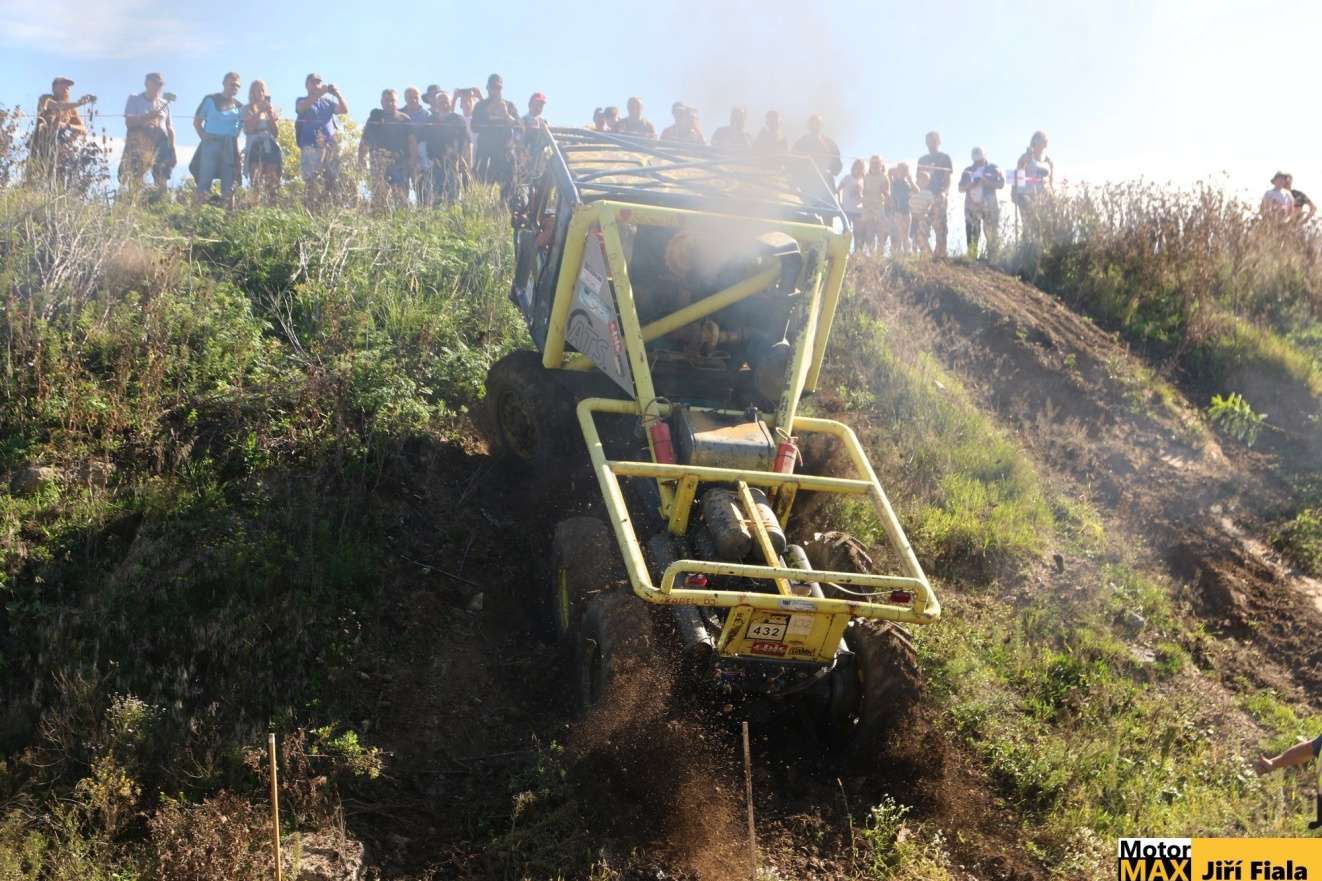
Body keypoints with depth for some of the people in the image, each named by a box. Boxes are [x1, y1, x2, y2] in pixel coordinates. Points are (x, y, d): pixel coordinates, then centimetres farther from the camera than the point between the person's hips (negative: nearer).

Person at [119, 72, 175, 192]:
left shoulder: (164, 104, 18)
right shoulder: (134, 99, 8)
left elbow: (170, 128, 17)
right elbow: (129, 122, -4)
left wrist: (172, 150, 8)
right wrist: (149, 116, -14)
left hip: (160, 146, 3)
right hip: (138, 147, -3)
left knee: (162, 182, -5)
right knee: (134, 181, -13)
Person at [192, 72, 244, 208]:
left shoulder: (239, 107, 12)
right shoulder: (210, 100, 7)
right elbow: (197, 121, 10)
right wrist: (203, 136, -6)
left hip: (230, 147, 2)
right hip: (211, 144, -2)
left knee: (229, 185, 2)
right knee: (204, 182, -9)